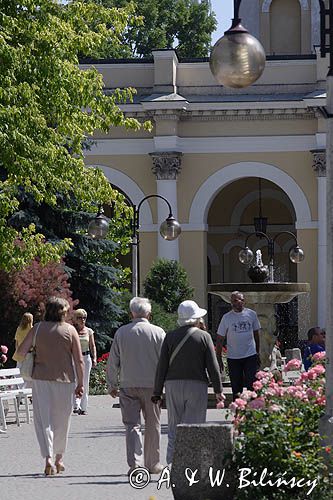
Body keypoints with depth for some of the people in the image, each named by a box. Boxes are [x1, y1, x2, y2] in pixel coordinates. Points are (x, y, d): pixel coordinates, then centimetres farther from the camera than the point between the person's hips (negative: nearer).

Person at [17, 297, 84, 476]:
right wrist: (80, 384, 5)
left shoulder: (38, 328, -1)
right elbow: (79, 361, -3)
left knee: (43, 419, -1)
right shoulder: (70, 330, -2)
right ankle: (59, 458, 26)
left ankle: (48, 458, -17)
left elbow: (21, 351, -4)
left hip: (41, 379, 0)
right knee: (61, 420, 15)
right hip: (64, 379, 0)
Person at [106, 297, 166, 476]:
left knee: (132, 424, 2)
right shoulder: (158, 332, -3)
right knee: (152, 424, 11)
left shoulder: (121, 332, 1)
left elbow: (113, 362, 5)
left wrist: (111, 385, 14)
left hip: (128, 385, 1)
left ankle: (135, 462, -13)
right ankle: (153, 464, 18)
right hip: (152, 385, 0)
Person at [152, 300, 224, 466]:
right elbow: (213, 366, -3)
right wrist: (218, 390, 5)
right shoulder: (204, 337, -2)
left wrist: (157, 392, 5)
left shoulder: (170, 337, 2)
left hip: (173, 384, 2)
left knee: (174, 428, 9)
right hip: (197, 384, -2)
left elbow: (162, 366, 1)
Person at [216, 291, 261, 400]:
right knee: (236, 388, 6)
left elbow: (256, 334, 13)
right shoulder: (227, 317, -3)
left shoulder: (251, 314, 2)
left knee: (252, 385, -4)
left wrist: (257, 353, 12)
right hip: (233, 358, 0)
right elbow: (220, 339, 1)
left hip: (250, 356, 0)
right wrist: (218, 358, -2)